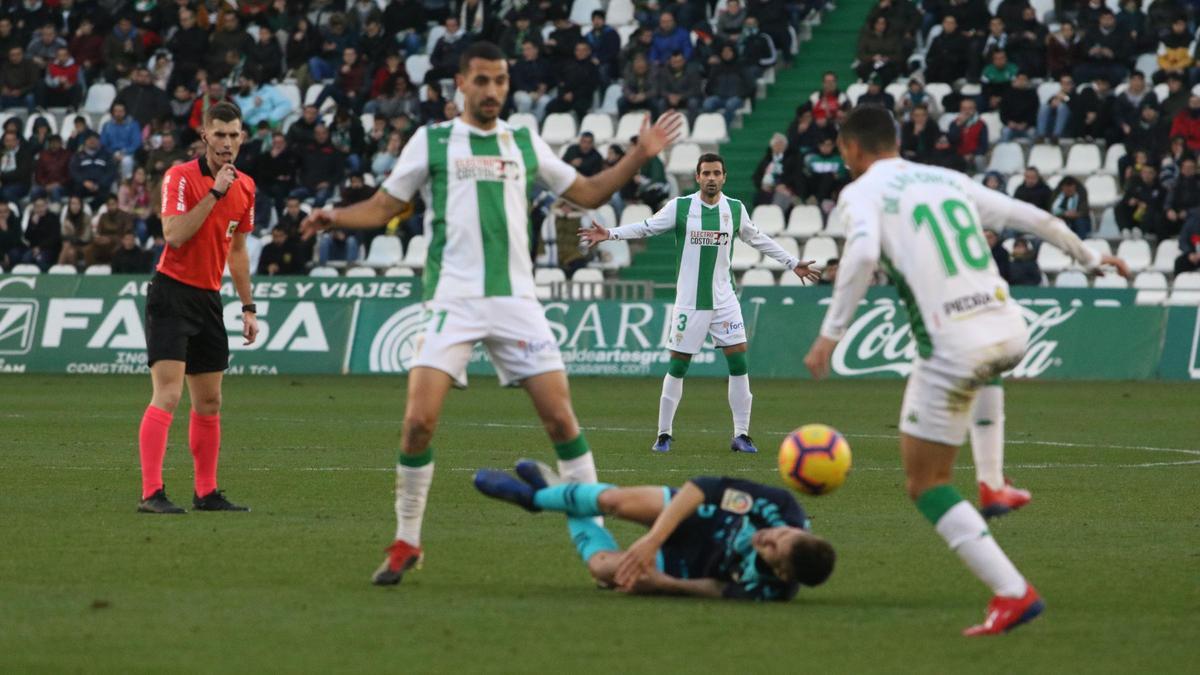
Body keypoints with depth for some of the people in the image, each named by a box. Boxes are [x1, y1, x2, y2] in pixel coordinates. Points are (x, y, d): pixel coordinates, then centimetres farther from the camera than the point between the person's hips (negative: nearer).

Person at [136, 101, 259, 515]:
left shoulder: (245, 186, 9)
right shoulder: (181, 177, -11)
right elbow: (173, 235, -24)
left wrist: (248, 307, 17)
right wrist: (214, 193, -23)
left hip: (208, 298, 7)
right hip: (173, 292, -7)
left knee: (209, 403, 11)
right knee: (167, 395, -15)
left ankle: (206, 492, 19)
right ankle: (151, 493, -17)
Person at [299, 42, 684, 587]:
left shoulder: (524, 143, 13)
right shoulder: (430, 141, 6)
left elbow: (587, 193, 20)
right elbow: (383, 207, 9)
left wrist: (638, 157, 8)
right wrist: (335, 218, -10)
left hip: (515, 298, 2)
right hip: (452, 301, -2)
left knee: (560, 417, -6)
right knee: (419, 420, -13)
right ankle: (405, 545, 3)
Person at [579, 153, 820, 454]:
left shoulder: (735, 209, 5)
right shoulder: (680, 207, -4)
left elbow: (757, 239, 20)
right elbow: (646, 228, -1)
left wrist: (792, 263, 25)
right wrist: (609, 234, -15)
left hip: (724, 301, 2)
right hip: (689, 302, -2)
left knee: (739, 364, -5)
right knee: (677, 366, 0)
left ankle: (741, 435, 2)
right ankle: (664, 434, 11)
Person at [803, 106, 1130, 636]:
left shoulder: (863, 191, 1)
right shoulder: (949, 179, 17)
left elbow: (862, 253, -20)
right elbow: (1035, 219, 21)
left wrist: (831, 333, -17)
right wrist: (1089, 257, 37)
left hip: (954, 349, -6)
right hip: (1011, 332, 6)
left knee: (924, 485, 4)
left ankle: (1012, 592, -10)